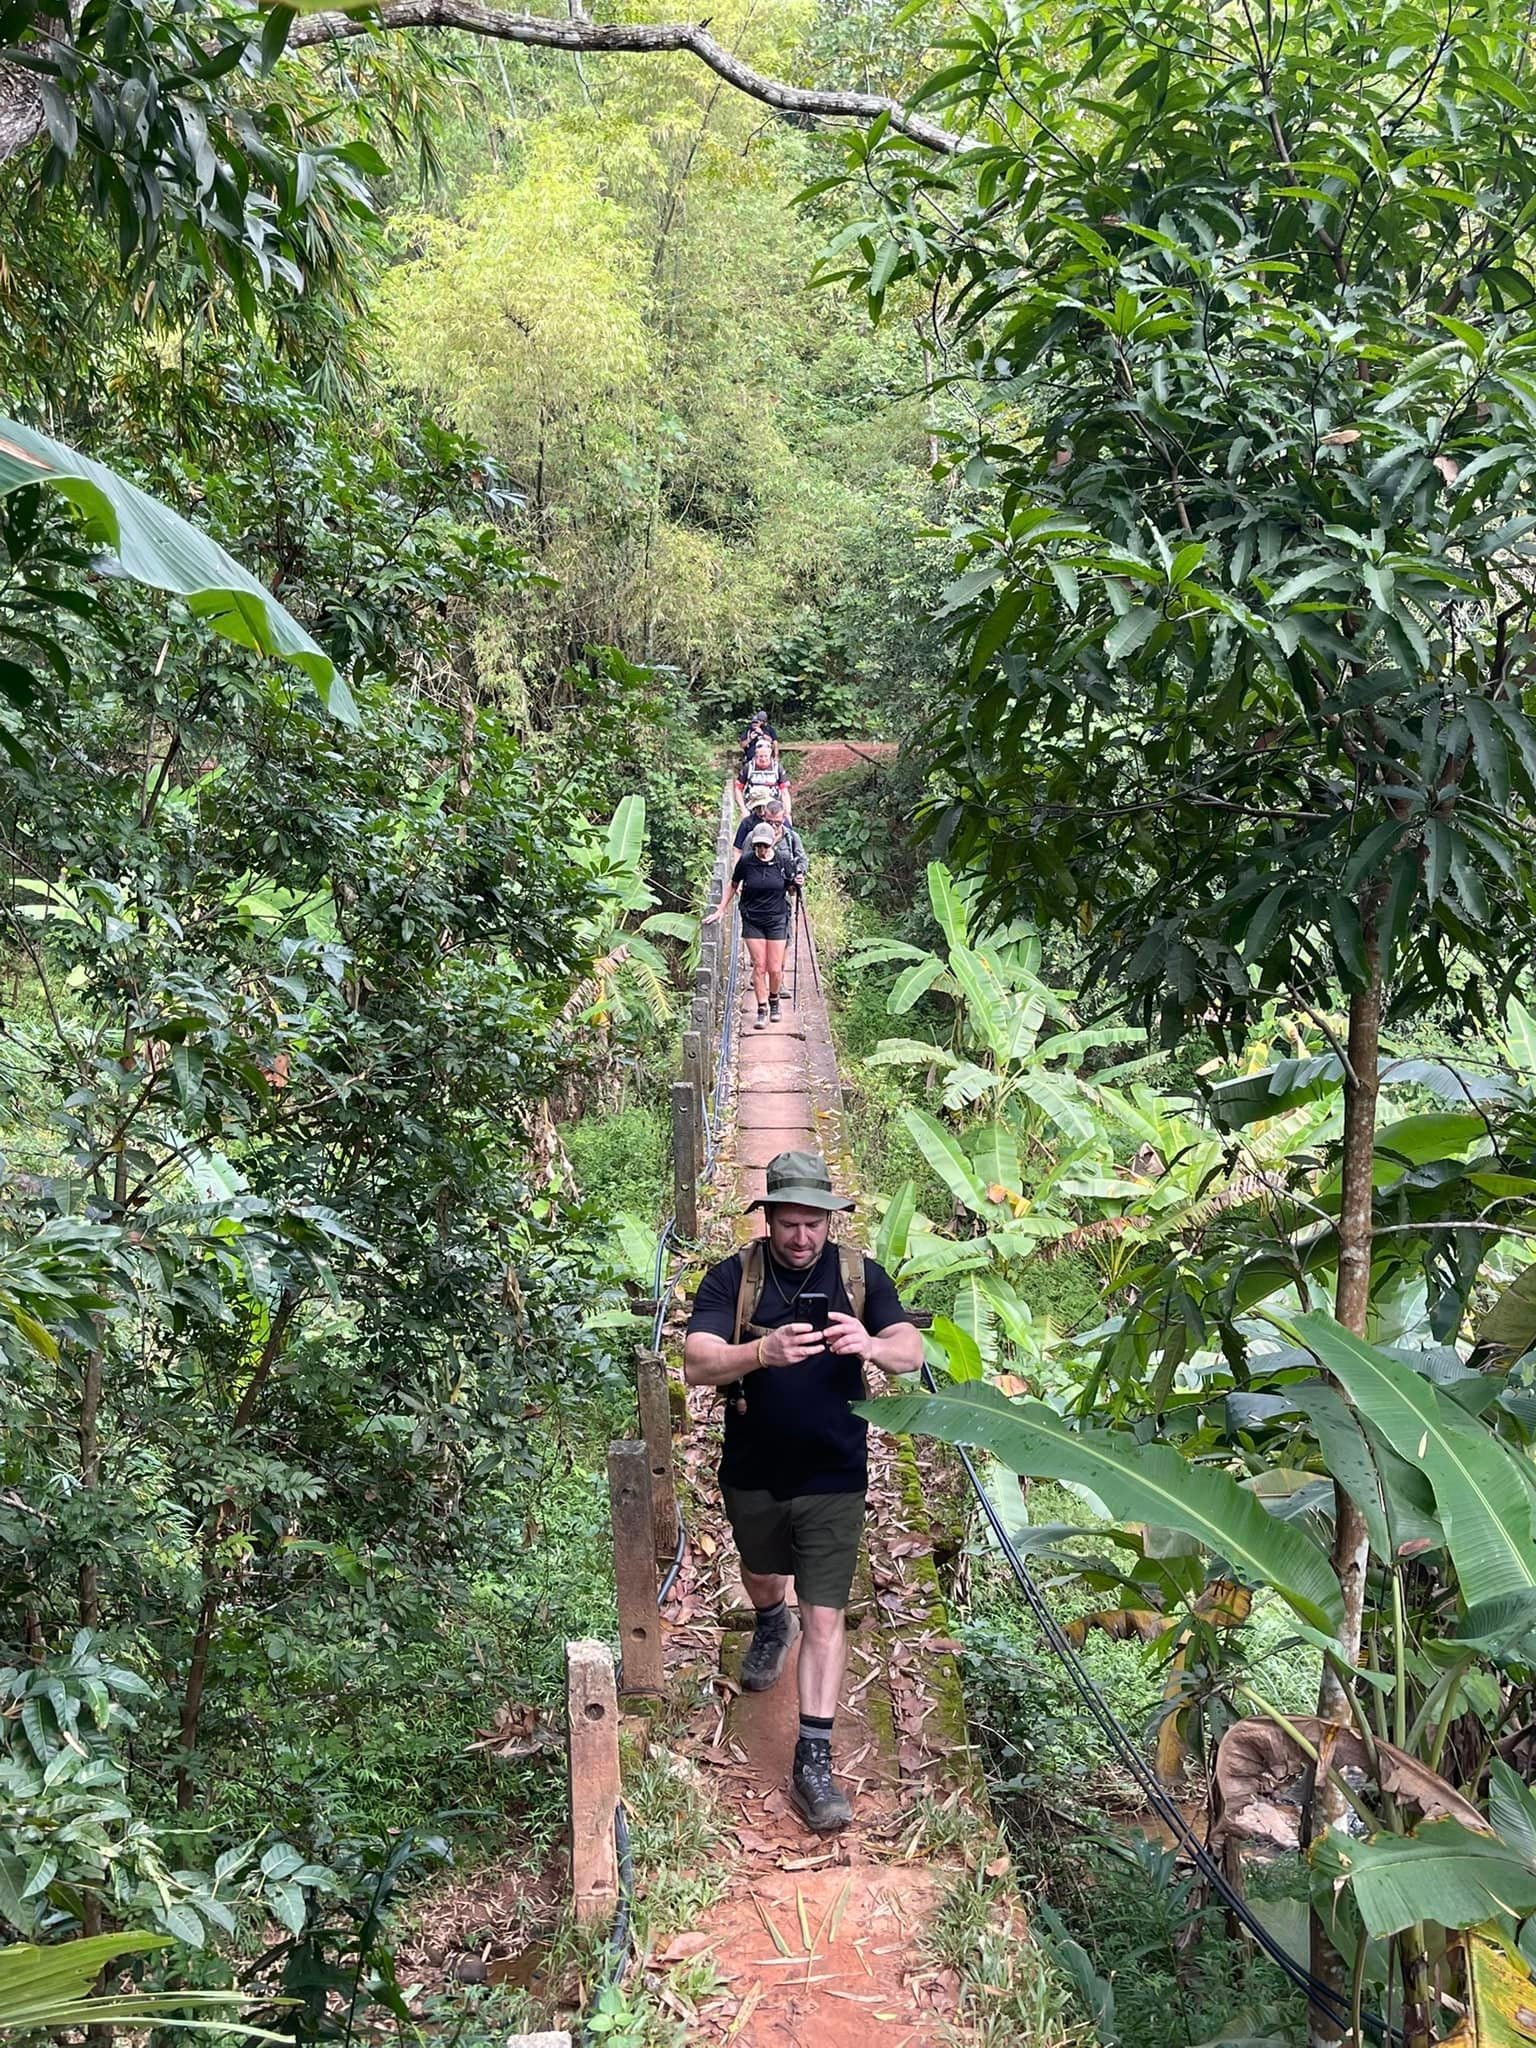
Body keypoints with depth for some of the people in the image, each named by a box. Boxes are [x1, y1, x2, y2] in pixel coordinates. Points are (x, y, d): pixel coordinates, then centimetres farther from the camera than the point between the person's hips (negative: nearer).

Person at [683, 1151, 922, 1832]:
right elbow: (697, 1364, -26)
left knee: (825, 1617, -3)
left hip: (833, 1478, -1)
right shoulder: (731, 1278, -14)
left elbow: (912, 1353, -17)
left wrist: (869, 1344, -41)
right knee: (762, 1577, 27)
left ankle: (813, 1763, 7)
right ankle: (771, 1625, 62)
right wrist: (763, 1351, -46)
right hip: (752, 1475, 2)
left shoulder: (859, 1276, -9)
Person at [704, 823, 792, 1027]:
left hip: (777, 920, 0)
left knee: (775, 969, 1)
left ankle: (774, 1001, 28)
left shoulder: (782, 861, -7)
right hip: (752, 921, 0)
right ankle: (762, 1010, 8)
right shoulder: (746, 861, -7)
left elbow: (790, 889, 7)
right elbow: (733, 886, 8)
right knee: (759, 966, -3)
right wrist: (721, 909, 8)